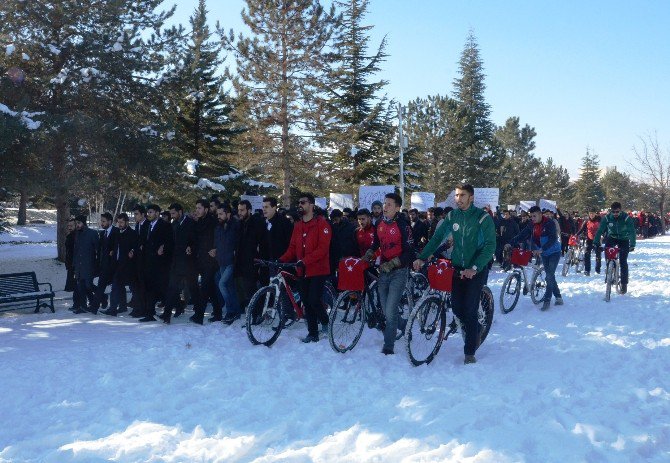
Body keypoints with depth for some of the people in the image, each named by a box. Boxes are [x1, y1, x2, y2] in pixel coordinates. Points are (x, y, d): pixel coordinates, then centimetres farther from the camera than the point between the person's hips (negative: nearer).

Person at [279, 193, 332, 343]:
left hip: (318, 270, -6)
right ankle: (313, 333, 16)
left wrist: (305, 260, -28)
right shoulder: (297, 226, 12)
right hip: (303, 271, 6)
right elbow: (292, 248, 10)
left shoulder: (321, 223, -10)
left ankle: (325, 320, 19)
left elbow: (323, 248, -18)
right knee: (307, 302, 7)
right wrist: (281, 260, -7)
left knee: (314, 301, -10)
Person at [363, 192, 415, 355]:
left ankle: (388, 348, -3)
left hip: (399, 271, -7)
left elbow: (409, 253, -15)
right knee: (385, 310, 11)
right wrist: (368, 254, 4)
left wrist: (391, 264, -22)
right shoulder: (380, 224, 7)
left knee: (390, 311, -11)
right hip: (383, 270, 7)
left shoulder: (403, 225, -13)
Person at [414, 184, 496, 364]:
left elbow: (490, 246, -16)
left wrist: (474, 268, -26)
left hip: (477, 270, -5)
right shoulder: (452, 216, 3)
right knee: (457, 308, 5)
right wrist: (422, 257, -7)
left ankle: (469, 352, 6)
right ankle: (476, 329, 34)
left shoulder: (483, 217, -12)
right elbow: (437, 237, 2)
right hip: (458, 268, 5)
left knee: (470, 309, -6)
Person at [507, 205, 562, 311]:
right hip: (544, 254, 6)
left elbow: (553, 239, -30)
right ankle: (558, 297, 21)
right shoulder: (532, 225, -3)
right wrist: (511, 243, -23)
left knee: (550, 276, -14)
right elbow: (522, 235, -9)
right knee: (549, 276, 9)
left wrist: (542, 249, -41)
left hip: (554, 252, -6)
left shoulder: (550, 223, -21)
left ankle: (547, 300, -11)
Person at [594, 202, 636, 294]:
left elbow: (632, 231, -29)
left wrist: (632, 245, -42)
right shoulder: (607, 218, -20)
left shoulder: (626, 218, -25)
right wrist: (595, 243, -33)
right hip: (612, 237, 2)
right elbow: (600, 230, -22)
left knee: (623, 261, -11)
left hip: (623, 239, -2)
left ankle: (624, 283, 0)